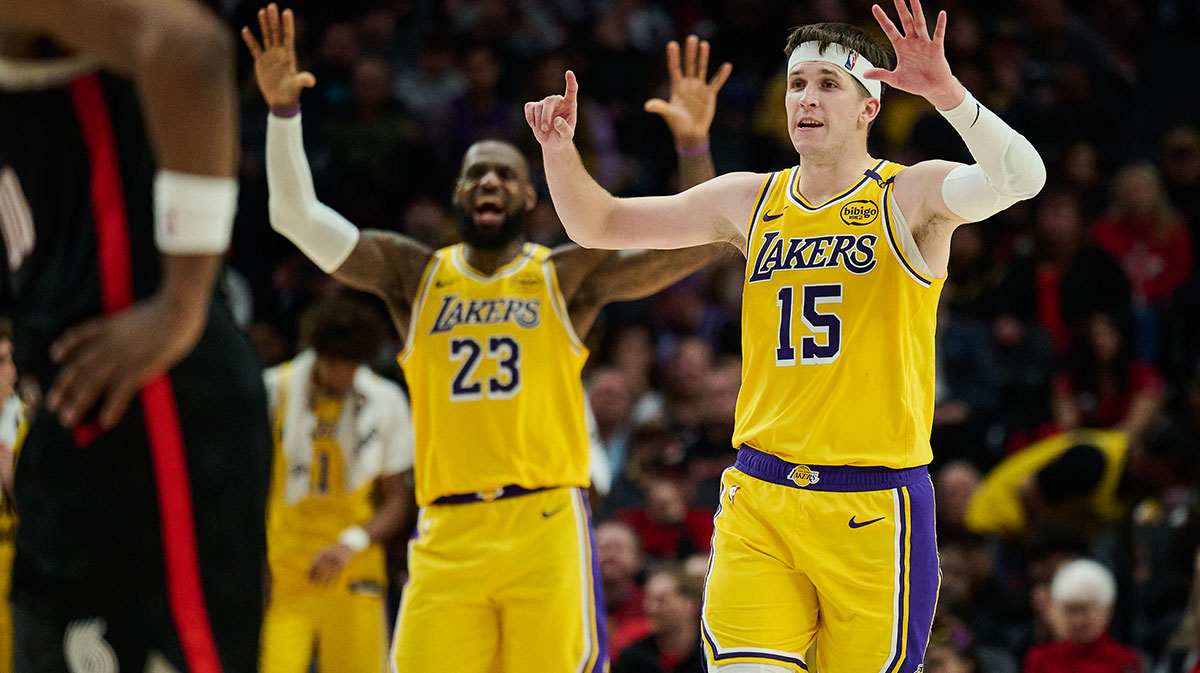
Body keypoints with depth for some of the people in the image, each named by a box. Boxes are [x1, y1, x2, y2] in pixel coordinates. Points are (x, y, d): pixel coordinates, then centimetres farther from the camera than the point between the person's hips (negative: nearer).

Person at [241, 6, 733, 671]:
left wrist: (693, 142, -16)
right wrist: (283, 109, -9)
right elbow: (297, 216, 4)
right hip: (447, 536, 2)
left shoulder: (566, 275, 7)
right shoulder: (416, 274, 12)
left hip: (545, 524, -2)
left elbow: (695, 248, -2)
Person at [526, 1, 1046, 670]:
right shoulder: (752, 200, 11)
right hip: (758, 503, 3)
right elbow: (600, 224, 16)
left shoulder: (911, 195, -3)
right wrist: (560, 148, -3)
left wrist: (946, 92, -38)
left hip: (874, 511, -3)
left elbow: (1021, 179, -23)